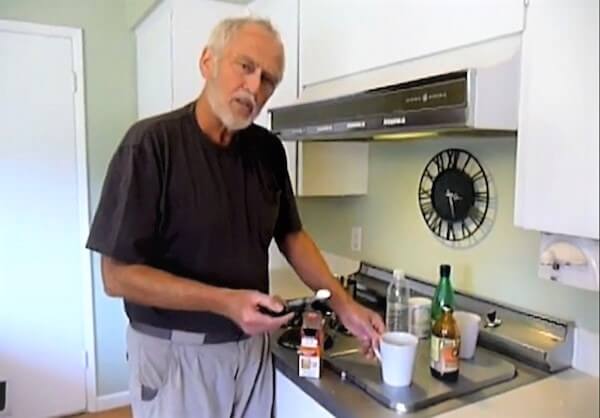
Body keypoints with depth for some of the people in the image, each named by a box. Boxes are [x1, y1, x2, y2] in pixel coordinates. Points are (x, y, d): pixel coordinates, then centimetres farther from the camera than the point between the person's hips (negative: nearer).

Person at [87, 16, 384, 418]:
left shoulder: (268, 149, -2)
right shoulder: (151, 142, -18)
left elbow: (291, 235, 8)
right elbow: (118, 275, -18)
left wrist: (343, 303, -1)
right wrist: (225, 302, -26)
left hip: (252, 344, 5)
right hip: (176, 352, -5)